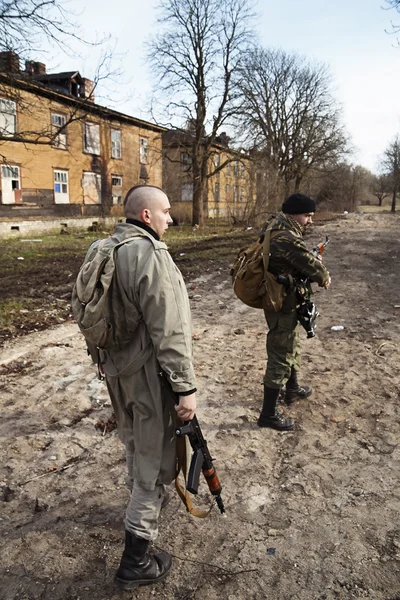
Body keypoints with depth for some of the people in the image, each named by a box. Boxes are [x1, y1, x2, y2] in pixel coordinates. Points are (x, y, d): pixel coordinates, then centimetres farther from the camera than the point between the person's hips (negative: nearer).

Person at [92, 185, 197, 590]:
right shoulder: (151, 256, -23)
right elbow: (168, 332, -25)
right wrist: (185, 387, -19)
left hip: (117, 368, 9)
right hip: (150, 375, -9)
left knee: (135, 443, 29)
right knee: (154, 462, 5)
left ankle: (142, 499, 54)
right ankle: (135, 563, 18)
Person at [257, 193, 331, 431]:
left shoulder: (275, 228, 5)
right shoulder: (289, 239, -27)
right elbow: (314, 268, -22)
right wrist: (325, 278, 0)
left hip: (278, 299, 11)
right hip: (283, 304, -11)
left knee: (291, 347, 27)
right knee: (280, 357, -1)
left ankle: (293, 389, 48)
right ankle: (268, 414, 10)